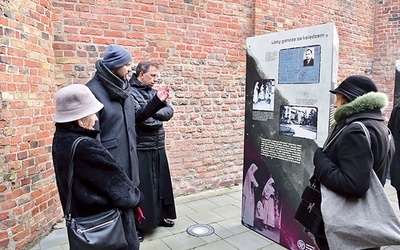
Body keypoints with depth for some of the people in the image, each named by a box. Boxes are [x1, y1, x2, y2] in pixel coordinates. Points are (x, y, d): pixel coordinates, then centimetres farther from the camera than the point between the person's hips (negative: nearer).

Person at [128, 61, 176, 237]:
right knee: (141, 186, 2)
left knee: (160, 183, 17)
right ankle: (137, 223, 18)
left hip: (158, 148, 8)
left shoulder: (154, 92, 13)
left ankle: (159, 216, 35)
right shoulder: (130, 93, -12)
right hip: (141, 149, -8)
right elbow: (142, 118, -22)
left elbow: (169, 111, 3)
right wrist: (158, 120, -3)